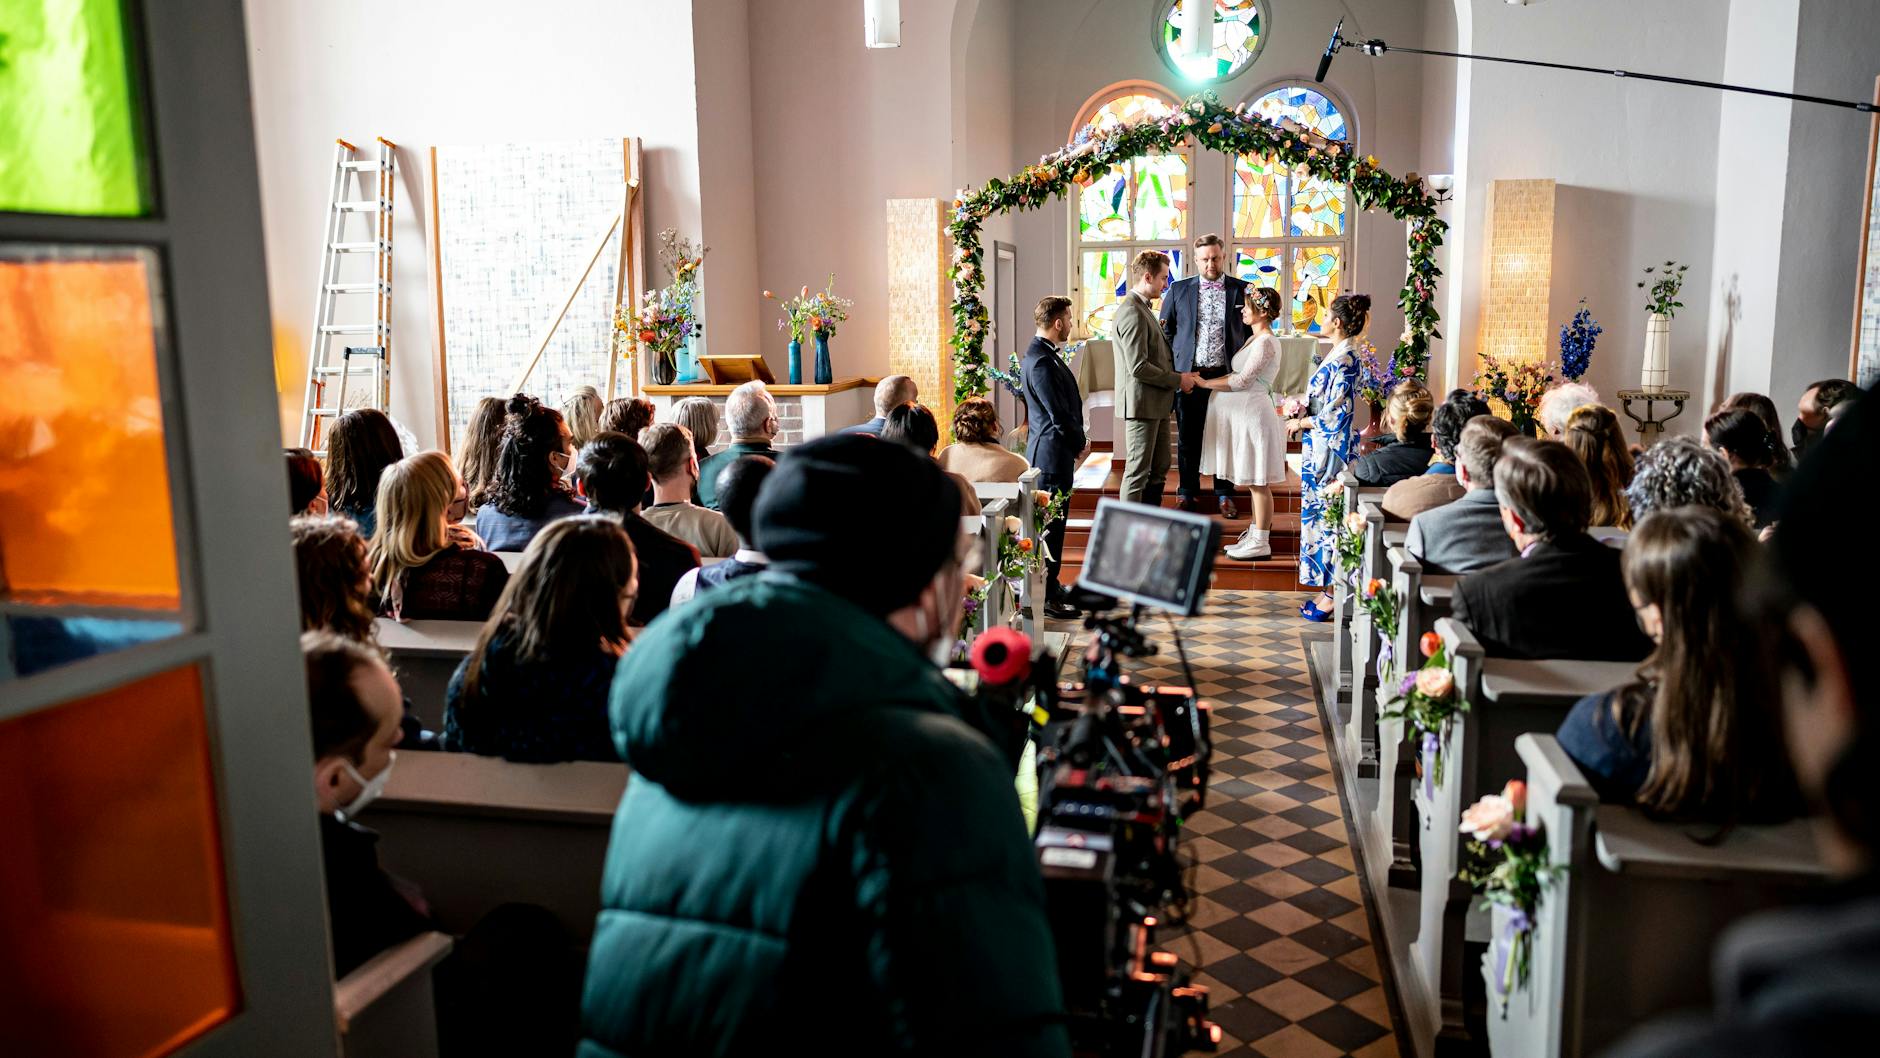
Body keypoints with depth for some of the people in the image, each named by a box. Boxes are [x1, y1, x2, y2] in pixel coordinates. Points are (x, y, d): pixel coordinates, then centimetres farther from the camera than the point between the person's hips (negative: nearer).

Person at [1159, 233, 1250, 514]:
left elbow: (1252, 331, 8)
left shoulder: (1242, 290, 4)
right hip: (1188, 375, 0)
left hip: (1227, 375, 0)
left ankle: (1224, 494, 19)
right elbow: (1165, 332, 8)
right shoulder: (1178, 289, 4)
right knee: (1188, 438, 7)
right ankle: (1188, 494, 19)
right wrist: (1172, 372, 0)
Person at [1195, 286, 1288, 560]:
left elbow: (1241, 381, -18)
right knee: (1254, 481, 14)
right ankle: (1254, 535, 22)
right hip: (1242, 412, 10)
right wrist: (1205, 381, 7)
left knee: (1258, 481, -4)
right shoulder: (1253, 340, 16)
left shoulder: (1266, 342, -14)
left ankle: (1260, 543, 2)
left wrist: (1204, 383, -11)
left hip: (1254, 412, -10)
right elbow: (1237, 375, 15)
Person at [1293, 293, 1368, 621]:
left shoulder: (1343, 362, -19)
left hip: (1330, 449, -10)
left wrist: (1301, 423, -8)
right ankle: (1328, 589, 20)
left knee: (1328, 515, -3)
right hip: (1321, 448, 10)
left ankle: (1330, 595, 4)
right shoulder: (1338, 357, 11)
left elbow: (1336, 415, -20)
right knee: (1321, 512, 13)